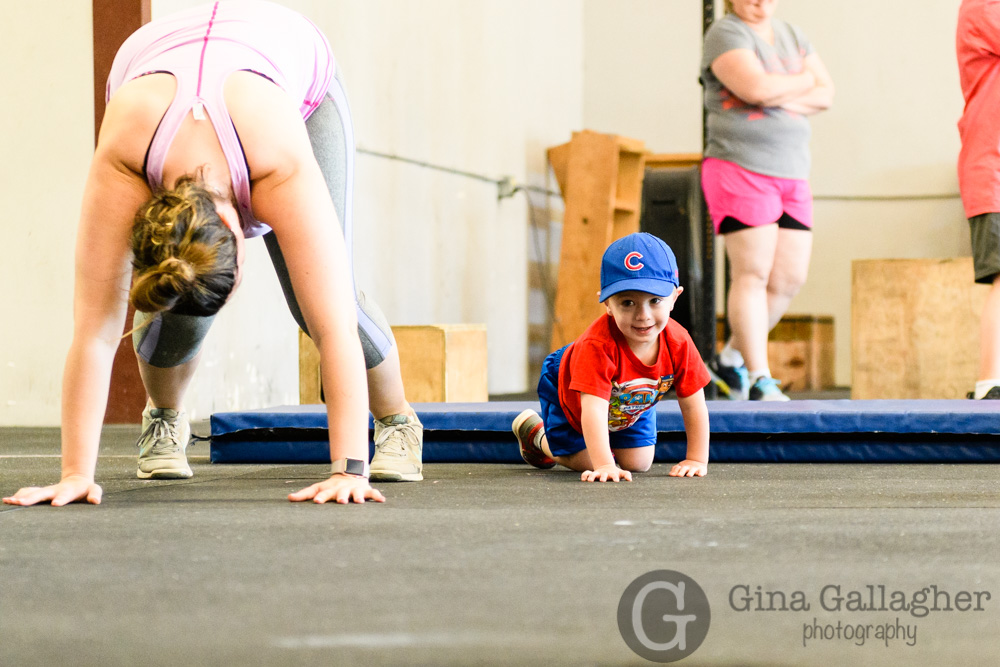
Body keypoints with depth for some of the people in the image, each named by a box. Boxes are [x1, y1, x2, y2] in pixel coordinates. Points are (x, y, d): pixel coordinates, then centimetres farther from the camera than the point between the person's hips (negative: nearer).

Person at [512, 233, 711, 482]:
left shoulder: (678, 343, -33)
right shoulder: (598, 346, -48)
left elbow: (694, 406, -23)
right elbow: (593, 409, -53)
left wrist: (697, 460, -26)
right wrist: (604, 466, -61)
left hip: (630, 404, 5)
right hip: (569, 394, -4)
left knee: (638, 463, 5)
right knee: (583, 461, 1)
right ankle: (535, 432, 30)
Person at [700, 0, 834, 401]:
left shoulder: (792, 37, 17)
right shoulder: (726, 34, -5)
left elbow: (825, 94, 7)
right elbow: (754, 86, -22)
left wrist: (781, 97, -11)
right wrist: (802, 81, -3)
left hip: (791, 173, 7)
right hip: (740, 169, -7)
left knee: (790, 278, 2)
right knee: (753, 273, -11)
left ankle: (730, 359, 17)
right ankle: (759, 381, -9)